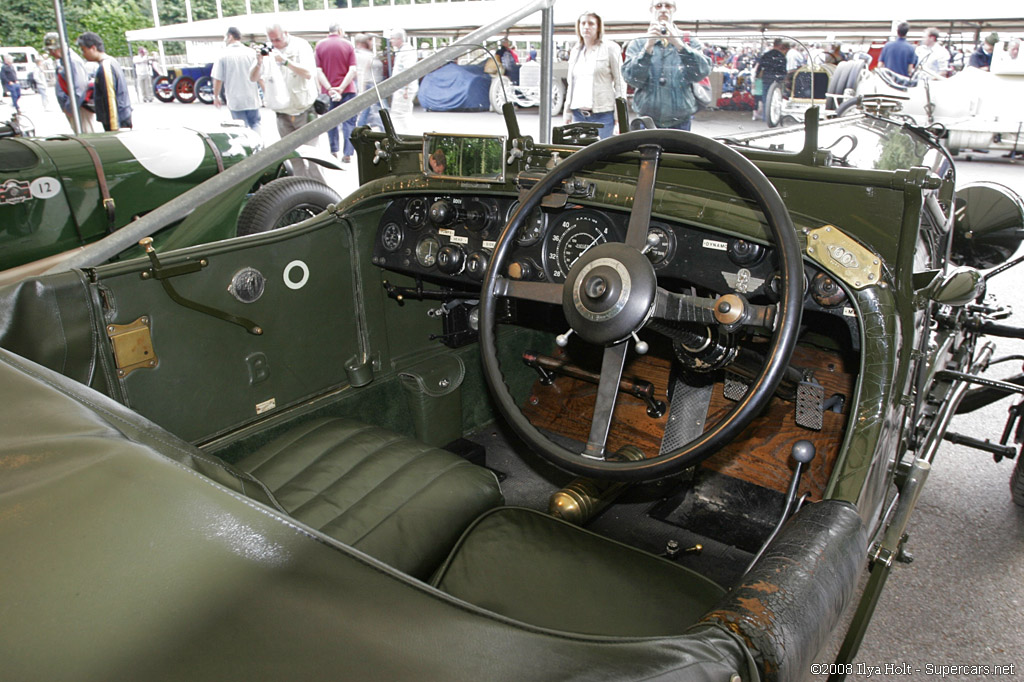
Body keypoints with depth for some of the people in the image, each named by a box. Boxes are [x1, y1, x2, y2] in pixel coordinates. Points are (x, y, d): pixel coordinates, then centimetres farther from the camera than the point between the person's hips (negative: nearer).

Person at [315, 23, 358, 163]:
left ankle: (334, 152, 14)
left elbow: (318, 71, -6)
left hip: (328, 90, 1)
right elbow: (353, 70, -10)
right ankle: (348, 154, -5)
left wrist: (329, 88, -11)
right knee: (348, 122, 2)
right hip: (347, 90, -1)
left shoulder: (320, 45, 2)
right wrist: (341, 87, -14)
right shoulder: (348, 45, 0)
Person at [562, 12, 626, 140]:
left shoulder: (610, 48, 1)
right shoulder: (575, 51, 18)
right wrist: (567, 113, 14)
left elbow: (620, 83, -2)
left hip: (602, 114, -5)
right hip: (578, 114, 5)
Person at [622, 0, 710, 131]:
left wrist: (678, 44, -20)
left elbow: (701, 73, -8)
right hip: (647, 122, 0)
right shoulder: (638, 44, 10)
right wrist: (648, 46, -19)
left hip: (681, 122, 1)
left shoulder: (689, 42, 10)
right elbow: (632, 78, -7)